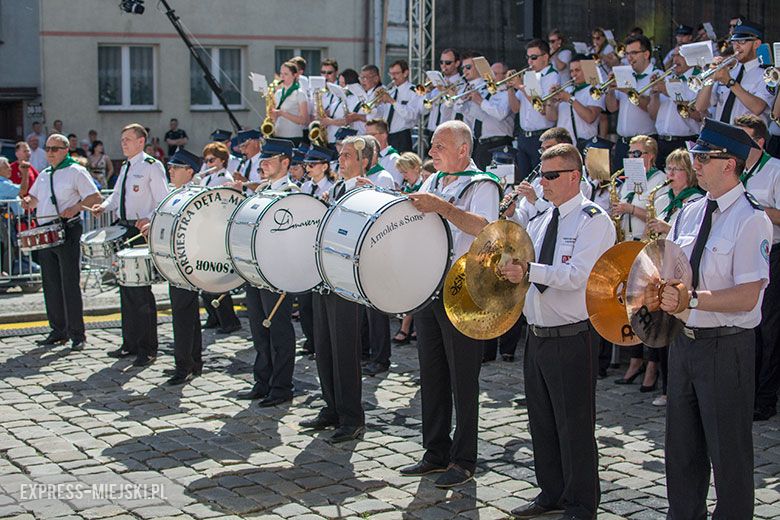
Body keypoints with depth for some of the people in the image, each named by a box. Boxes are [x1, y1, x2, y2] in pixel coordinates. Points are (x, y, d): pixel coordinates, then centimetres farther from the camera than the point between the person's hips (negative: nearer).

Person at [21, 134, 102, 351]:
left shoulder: (75, 172, -2)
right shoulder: (44, 175, 18)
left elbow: (96, 197, -7)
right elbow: (35, 199, 26)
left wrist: (75, 207, -22)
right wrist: (28, 201, 3)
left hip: (68, 231, -7)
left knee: (70, 284, -7)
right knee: (51, 284, 9)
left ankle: (77, 334, -2)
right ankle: (58, 331, 17)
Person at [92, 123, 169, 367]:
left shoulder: (152, 166, -8)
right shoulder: (125, 167, 17)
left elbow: (164, 202, -12)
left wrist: (150, 219, -28)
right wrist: (104, 206, 6)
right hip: (124, 229, 8)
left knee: (141, 290, -7)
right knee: (126, 288, 13)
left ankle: (148, 348, 1)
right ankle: (130, 342, 23)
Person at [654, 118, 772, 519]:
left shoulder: (751, 220, -14)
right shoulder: (688, 214, 8)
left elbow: (746, 297, -21)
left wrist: (691, 299, -29)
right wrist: (657, 294, -9)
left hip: (726, 347, -7)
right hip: (684, 340, 7)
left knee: (728, 451, 4)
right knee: (681, 446, 18)